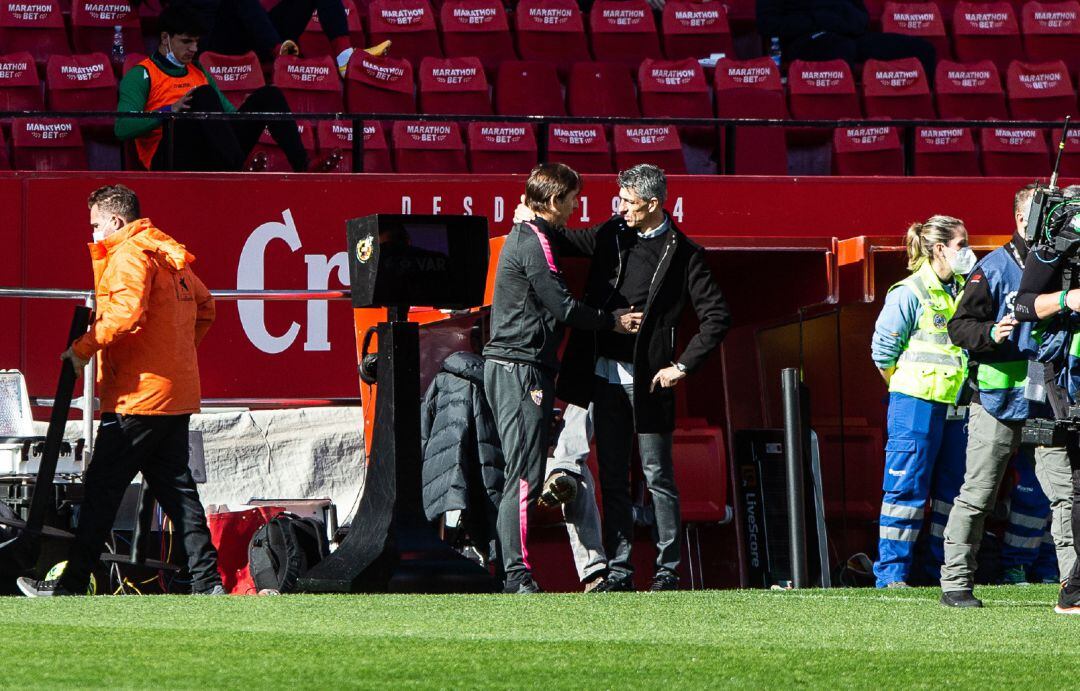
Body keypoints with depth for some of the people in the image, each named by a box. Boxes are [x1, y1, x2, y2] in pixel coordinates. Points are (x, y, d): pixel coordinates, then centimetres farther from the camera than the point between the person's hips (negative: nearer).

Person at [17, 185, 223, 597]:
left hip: (139, 395, -9)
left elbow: (126, 311, -25)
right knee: (175, 486, 10)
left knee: (102, 486, -4)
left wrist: (82, 349, -17)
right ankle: (207, 582, 5)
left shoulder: (129, 256, -10)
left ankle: (72, 585, -2)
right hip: (177, 396, 9)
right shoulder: (171, 258, 18)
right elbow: (204, 306, 28)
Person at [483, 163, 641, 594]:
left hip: (506, 367, 11)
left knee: (520, 473, 12)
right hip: (522, 369, -11)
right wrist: (612, 322, -2)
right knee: (524, 475, -13)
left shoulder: (523, 236, 19)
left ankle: (510, 568, 13)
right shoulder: (534, 242, -13)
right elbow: (562, 307, -15)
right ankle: (516, 573, -17)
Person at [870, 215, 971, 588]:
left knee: (952, 488, 10)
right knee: (907, 487, -5)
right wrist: (908, 388, 0)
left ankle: (945, 566, 19)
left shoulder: (965, 291, 12)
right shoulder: (909, 293, -9)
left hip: (955, 405, 7)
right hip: (916, 403, -7)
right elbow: (883, 350, -7)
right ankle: (892, 572, -2)